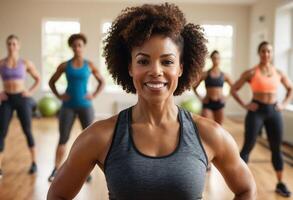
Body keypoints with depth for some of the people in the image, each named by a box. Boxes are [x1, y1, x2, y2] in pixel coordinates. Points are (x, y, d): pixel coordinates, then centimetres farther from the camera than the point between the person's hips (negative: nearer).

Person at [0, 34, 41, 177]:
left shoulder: (26, 63, 0)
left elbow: (38, 79, 11)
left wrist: (31, 92, -2)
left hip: (22, 99, 0)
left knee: (27, 131, 8)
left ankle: (33, 163, 23)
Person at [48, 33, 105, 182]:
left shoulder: (90, 65, 1)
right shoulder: (65, 65, 1)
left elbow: (102, 82, 10)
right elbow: (51, 82, 11)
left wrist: (93, 95, -3)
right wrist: (58, 96, -2)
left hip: (85, 106, 0)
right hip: (68, 106, 0)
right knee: (63, 139, 2)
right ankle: (56, 170, 12)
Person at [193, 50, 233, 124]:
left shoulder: (224, 75, 5)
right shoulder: (205, 74, 0)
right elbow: (194, 87, 7)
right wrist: (199, 97, 0)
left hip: (220, 104, 2)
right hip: (207, 103, -2)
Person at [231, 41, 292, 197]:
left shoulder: (278, 73, 6)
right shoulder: (252, 72, -5)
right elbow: (233, 89, -3)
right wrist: (244, 105, -10)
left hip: (274, 112, 4)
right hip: (256, 112, -4)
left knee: (276, 148, 10)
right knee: (248, 147, -3)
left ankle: (280, 184, 21)